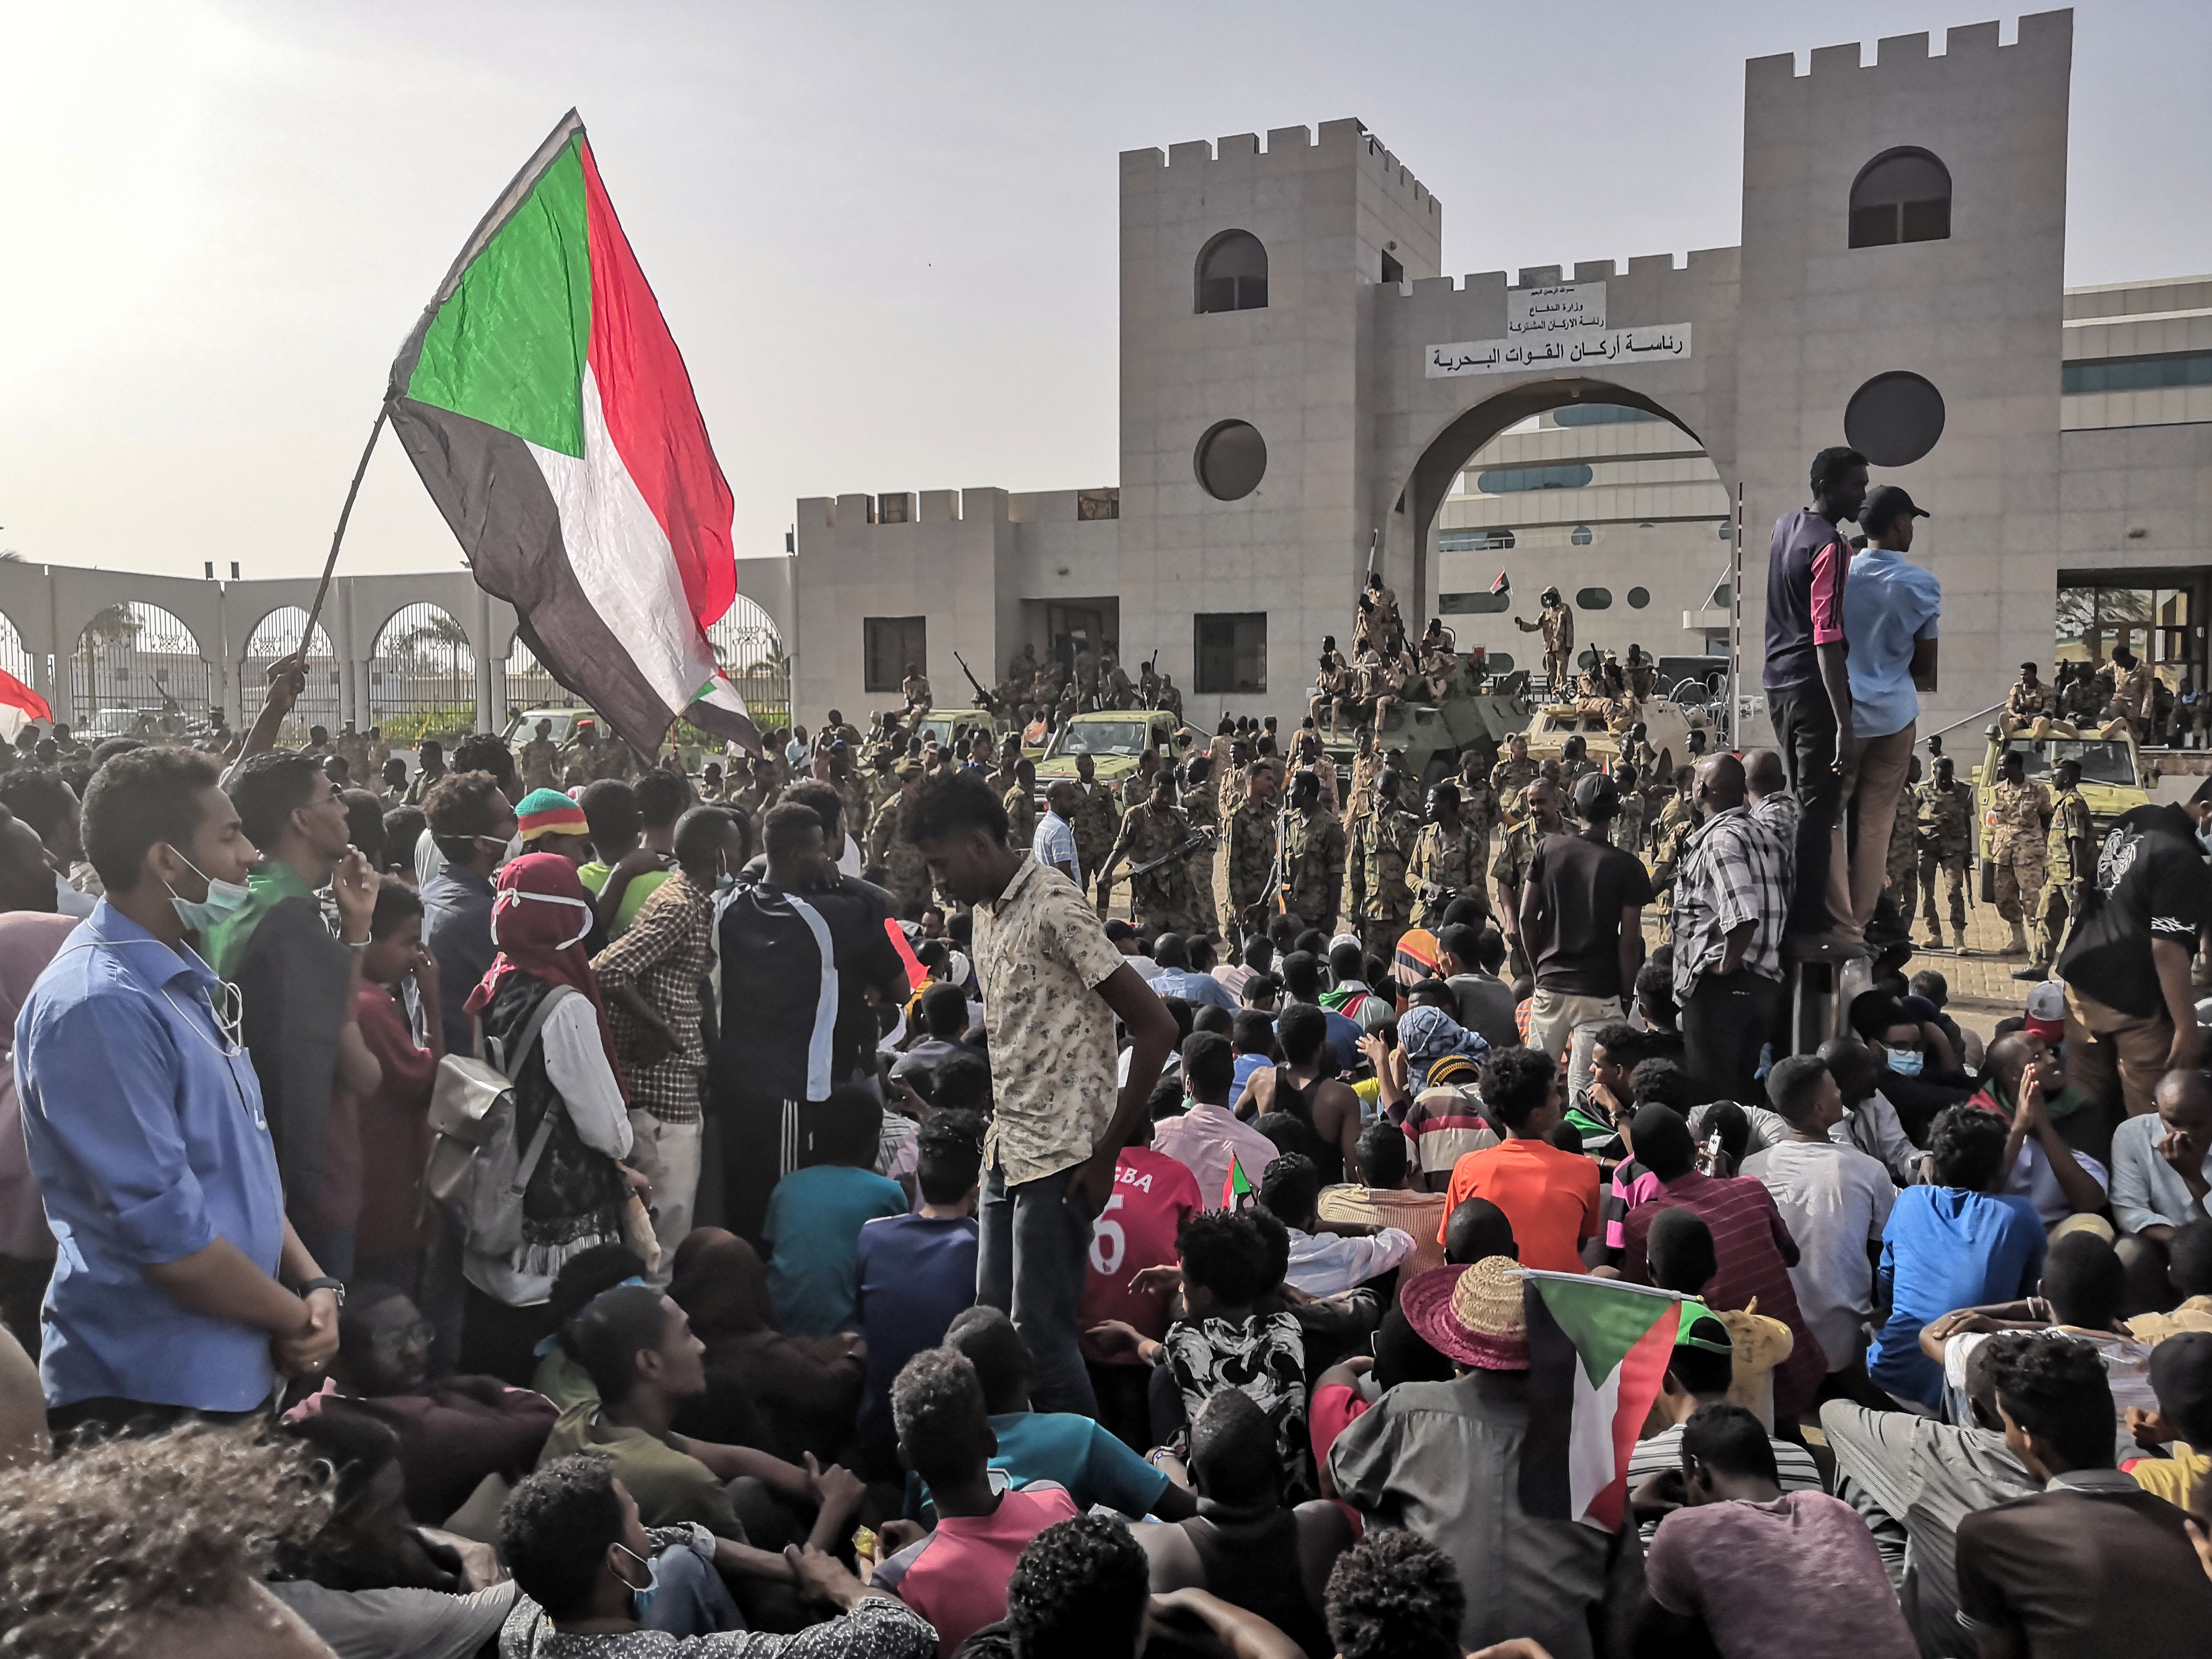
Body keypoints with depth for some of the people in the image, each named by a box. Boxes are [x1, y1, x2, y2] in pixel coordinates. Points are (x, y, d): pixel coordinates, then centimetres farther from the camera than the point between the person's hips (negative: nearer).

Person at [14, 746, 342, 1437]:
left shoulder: (181, 981, 9)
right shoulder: (99, 1006, -21)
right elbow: (163, 1230, -23)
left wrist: (312, 1282, 0)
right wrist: (296, 1316, -10)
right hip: (146, 1395, -9)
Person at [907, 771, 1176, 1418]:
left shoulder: (1055, 910, -15)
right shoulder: (986, 913, 12)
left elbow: (1156, 1027, -18)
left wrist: (1107, 1154, -15)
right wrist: (998, 1131, 8)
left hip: (1061, 1158, -9)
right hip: (1008, 1152, 9)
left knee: (1040, 1331, -4)